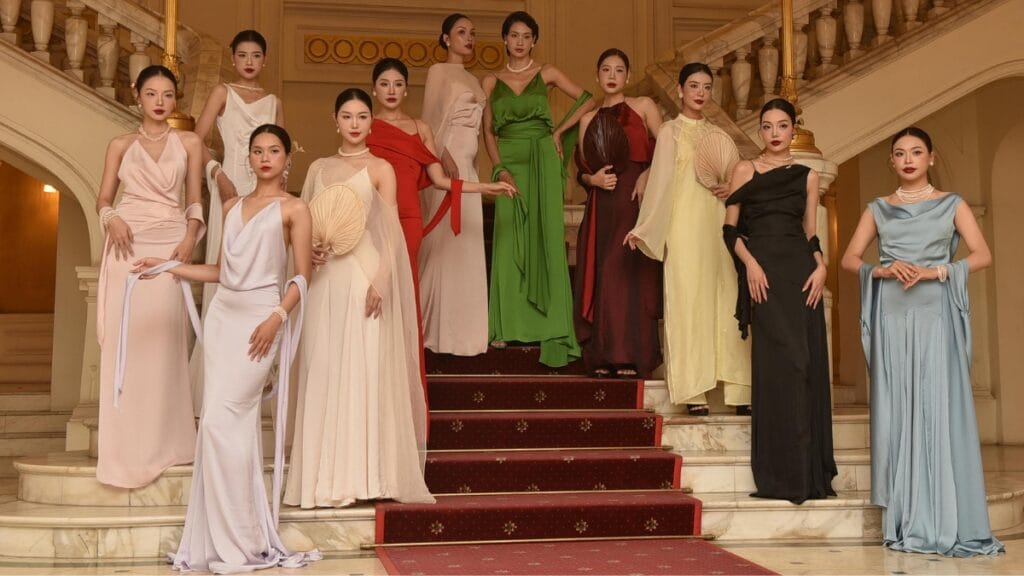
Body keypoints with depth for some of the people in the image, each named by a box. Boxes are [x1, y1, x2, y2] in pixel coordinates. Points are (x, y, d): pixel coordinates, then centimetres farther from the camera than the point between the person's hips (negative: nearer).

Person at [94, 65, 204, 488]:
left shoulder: (189, 143, 11)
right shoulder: (121, 146, 13)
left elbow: (194, 199, 8)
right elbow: (103, 200, 11)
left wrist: (190, 236, -9)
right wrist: (112, 219, -11)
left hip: (169, 244, -1)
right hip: (127, 244, 1)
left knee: (163, 341, -5)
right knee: (124, 339, -3)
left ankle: (162, 442, 2)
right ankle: (124, 445, 1)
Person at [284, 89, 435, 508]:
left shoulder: (380, 169, 4)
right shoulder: (319, 168, 16)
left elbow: (392, 232, -4)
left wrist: (381, 280, -15)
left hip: (364, 273, -4)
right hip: (324, 277, 4)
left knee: (365, 369, -5)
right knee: (323, 371, 2)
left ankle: (365, 472, 0)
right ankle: (327, 477, 8)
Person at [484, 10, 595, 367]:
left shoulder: (546, 73, 6)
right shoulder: (491, 82, 10)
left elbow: (588, 101, 3)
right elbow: (488, 131, 5)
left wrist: (559, 131, -3)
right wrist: (501, 170, -7)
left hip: (542, 161, -2)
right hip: (509, 164, 2)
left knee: (545, 237, -4)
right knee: (508, 242, 2)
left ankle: (550, 325, -2)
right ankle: (508, 325, 8)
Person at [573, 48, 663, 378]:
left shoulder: (643, 106, 8)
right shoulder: (589, 119, 17)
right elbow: (581, 170, 16)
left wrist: (647, 174, -16)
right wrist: (594, 179, -5)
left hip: (637, 201, -3)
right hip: (602, 206, 3)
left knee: (631, 274, -10)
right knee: (600, 277, -2)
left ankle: (631, 358, -8)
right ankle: (603, 358, 2)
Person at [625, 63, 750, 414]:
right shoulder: (670, 131, 6)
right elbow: (660, 180, -2)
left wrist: (733, 190, -1)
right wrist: (643, 228, -12)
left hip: (719, 227, 4)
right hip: (686, 227, -4)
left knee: (726, 302, -1)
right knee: (689, 300, -7)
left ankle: (736, 390, 0)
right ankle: (694, 391, -6)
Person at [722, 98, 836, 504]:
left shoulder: (807, 176, 16)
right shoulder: (745, 171, 9)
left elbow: (811, 232, 14)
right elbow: (730, 229, 3)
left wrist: (820, 265, -4)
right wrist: (750, 263, -12)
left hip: (801, 271, 3)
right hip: (763, 271, -3)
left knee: (808, 363, 0)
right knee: (778, 363, -8)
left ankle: (811, 474, 8)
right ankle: (782, 476, -2)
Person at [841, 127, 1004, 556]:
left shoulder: (952, 205, 10)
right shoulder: (878, 209, 14)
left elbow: (982, 255, -1)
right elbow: (850, 258, 7)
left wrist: (935, 271, -14)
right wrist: (882, 270, -12)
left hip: (935, 315, -2)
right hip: (892, 316, 2)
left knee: (939, 408, -8)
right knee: (896, 408, -1)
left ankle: (946, 521, -4)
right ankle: (905, 521, 3)